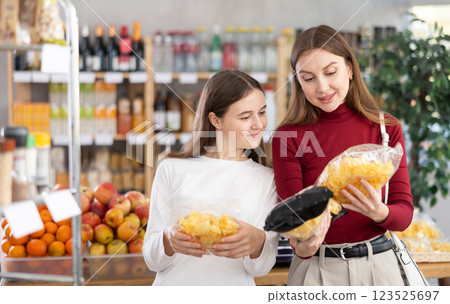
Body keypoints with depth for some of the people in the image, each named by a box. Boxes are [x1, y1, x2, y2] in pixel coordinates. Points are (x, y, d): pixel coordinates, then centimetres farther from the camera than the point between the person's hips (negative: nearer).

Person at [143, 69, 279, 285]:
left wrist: (257, 242, -19)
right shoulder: (173, 170, 6)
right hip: (174, 286, 1)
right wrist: (169, 240, -17)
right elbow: (153, 260, 4)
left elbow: (261, 268, 2)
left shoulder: (267, 179, 9)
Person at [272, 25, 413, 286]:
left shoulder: (387, 129, -2)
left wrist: (379, 212, -26)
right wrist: (303, 246, -31)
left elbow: (404, 213, -4)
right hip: (317, 269, -2)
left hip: (378, 265, 2)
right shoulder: (289, 137, -7)